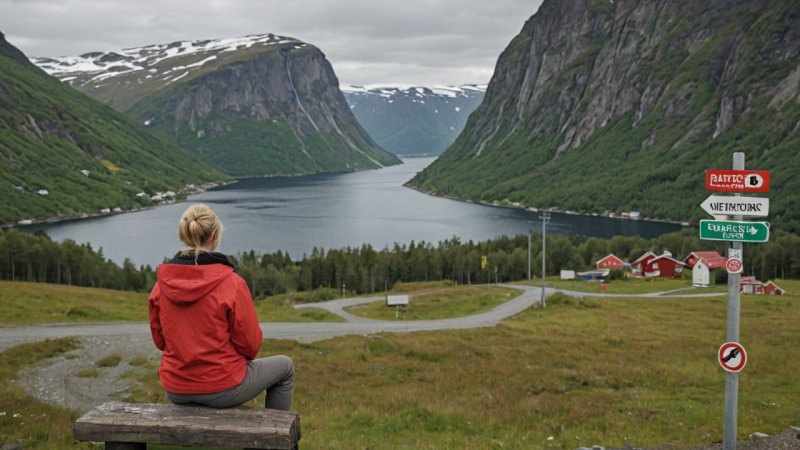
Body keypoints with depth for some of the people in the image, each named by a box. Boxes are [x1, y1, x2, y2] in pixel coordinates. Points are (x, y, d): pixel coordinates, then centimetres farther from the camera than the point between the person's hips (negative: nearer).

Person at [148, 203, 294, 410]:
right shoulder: (232, 283, -20)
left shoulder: (162, 284, -6)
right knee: (284, 366, 22)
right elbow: (250, 343, -12)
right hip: (222, 388, -5)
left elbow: (159, 338, 5)